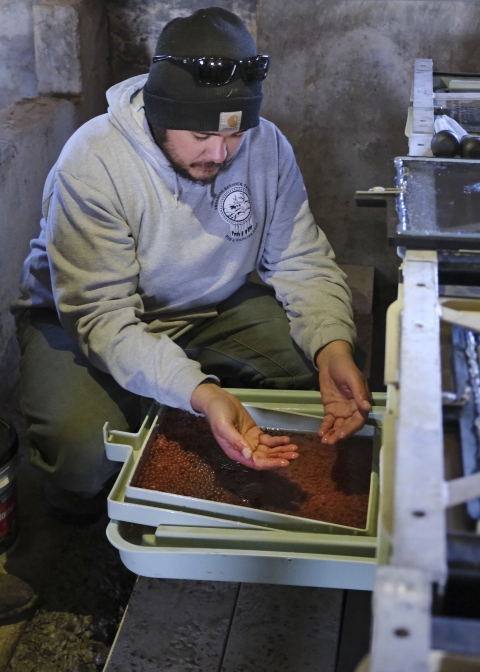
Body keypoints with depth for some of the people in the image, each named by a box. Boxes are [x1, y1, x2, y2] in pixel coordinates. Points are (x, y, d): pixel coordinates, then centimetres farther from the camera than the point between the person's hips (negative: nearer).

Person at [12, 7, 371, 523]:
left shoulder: (267, 147, -15)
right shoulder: (92, 163, -29)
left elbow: (303, 263, -9)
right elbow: (102, 317, -33)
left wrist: (332, 347, -32)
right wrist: (199, 393, -49)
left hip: (213, 308, 5)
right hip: (81, 319, -4)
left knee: (317, 363, -16)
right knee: (84, 449, -31)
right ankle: (76, 528, 7)